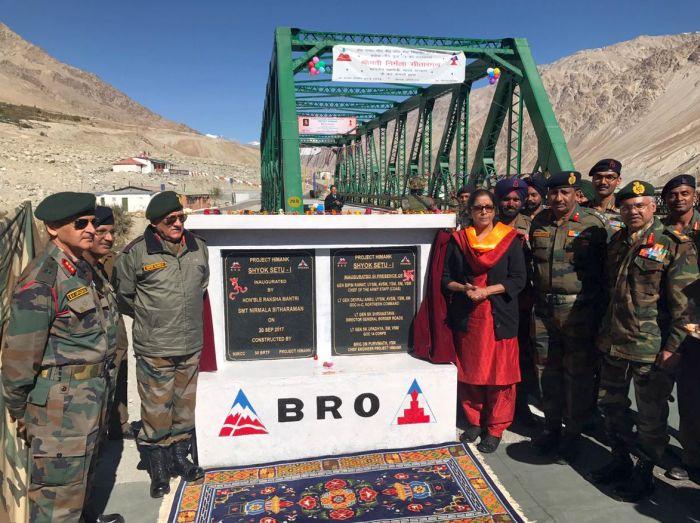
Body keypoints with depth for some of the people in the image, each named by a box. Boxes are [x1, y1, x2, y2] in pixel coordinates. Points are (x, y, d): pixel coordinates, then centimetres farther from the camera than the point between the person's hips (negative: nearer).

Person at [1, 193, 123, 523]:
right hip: (60, 402, -9)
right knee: (59, 489, 6)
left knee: (82, 469, 27)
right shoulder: (40, 281, -21)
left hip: (92, 393, 9)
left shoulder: (83, 269, 7)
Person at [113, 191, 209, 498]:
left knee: (185, 407, 17)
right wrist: (149, 318, 7)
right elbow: (123, 295, 2)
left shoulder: (198, 247, 3)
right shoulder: (136, 253, -11)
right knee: (156, 410, 5)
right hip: (154, 349, -4)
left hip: (191, 346, 4)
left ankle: (180, 457, 37)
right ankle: (158, 470, 26)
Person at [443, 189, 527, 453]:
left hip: (499, 317, -2)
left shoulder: (509, 239, 3)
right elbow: (446, 278, 7)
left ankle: (495, 428, 17)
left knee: (499, 372, 1)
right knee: (469, 371, 9)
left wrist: (487, 290, -15)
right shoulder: (458, 240, 8)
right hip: (466, 317, 2)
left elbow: (518, 279, -4)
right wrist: (464, 288, -12)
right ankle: (474, 421, 26)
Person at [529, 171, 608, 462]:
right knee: (547, 370, 13)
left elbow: (604, 269, -5)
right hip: (544, 309, 5)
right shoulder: (538, 223, 8)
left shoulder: (592, 225, -7)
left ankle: (573, 432, 21)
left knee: (578, 373, 5)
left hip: (579, 311, -4)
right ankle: (552, 425, 30)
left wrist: (598, 308, -8)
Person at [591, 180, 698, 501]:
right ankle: (620, 461, 37)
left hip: (652, 349, -6)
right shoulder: (617, 241, 10)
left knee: (651, 417, 8)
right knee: (610, 404, 18)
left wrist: (671, 346, -15)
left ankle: (644, 474, 26)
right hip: (614, 343, 7)